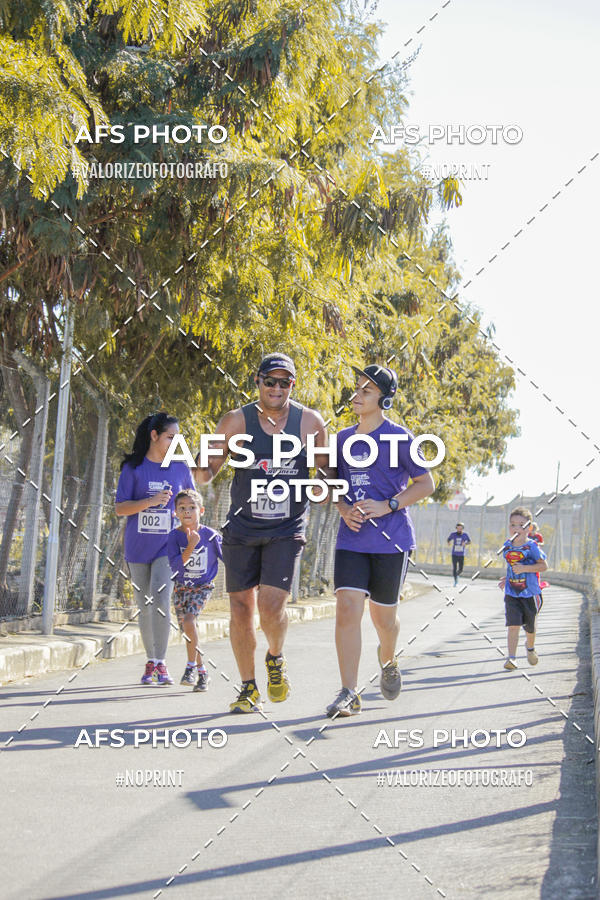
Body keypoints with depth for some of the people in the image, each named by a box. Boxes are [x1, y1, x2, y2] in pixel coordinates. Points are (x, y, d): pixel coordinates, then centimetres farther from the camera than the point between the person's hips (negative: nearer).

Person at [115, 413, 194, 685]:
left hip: (168, 544, 0)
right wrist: (151, 501, -17)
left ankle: (161, 664, -10)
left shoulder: (180, 468, 6)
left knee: (160, 601, -16)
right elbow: (120, 508, -4)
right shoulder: (133, 468, 0)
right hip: (138, 547, 1)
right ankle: (150, 663, 20)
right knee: (144, 607, 8)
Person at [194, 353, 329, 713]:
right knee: (241, 608, 3)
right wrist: (202, 470, -23)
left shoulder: (310, 422, -3)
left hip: (287, 530, -1)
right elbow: (208, 471, 0)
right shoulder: (236, 421, -4)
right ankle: (249, 688, 19)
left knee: (271, 606, -15)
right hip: (242, 528, 1)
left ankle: (276, 659, 18)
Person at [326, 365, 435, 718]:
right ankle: (349, 694, -10)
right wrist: (345, 510, -2)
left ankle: (389, 662, 40)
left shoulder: (399, 437, -5)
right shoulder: (343, 438, 10)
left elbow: (426, 483, -3)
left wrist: (386, 507, -16)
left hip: (392, 540, -3)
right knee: (347, 609, -12)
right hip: (351, 539, 3)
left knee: (383, 615, 7)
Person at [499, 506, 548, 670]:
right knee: (513, 625, -12)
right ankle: (511, 657, -13)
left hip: (530, 593, -2)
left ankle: (530, 647, 45)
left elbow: (544, 565, -14)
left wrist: (524, 568, -24)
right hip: (511, 594, 2)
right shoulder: (507, 545, 6)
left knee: (530, 627, 14)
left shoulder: (532, 546, -11)